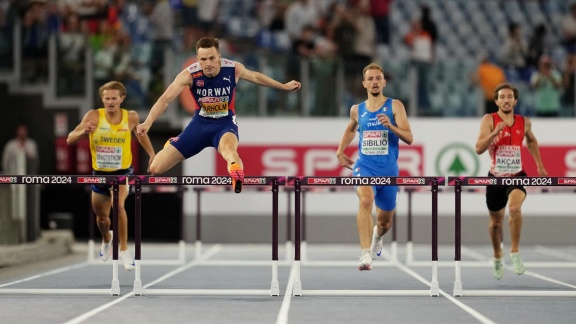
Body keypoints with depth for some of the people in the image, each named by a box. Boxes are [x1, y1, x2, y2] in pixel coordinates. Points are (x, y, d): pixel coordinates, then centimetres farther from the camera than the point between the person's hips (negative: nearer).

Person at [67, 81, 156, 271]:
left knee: (118, 205, -30)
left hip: (122, 172, -2)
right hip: (100, 173, 2)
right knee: (101, 217, 17)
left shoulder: (131, 117, -11)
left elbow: (140, 132, 13)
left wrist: (152, 154, 5)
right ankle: (107, 240, 53)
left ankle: (124, 250, -15)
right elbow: (70, 140, -21)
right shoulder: (94, 116, -16)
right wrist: (84, 132, -41)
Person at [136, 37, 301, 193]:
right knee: (156, 168, 0)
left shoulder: (233, 69, -14)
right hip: (200, 123, 1)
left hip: (225, 123, -1)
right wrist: (148, 122, -38)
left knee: (228, 148, -41)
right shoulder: (189, 74, -19)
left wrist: (284, 86, 19)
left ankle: (237, 177, -71)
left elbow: (255, 76, 8)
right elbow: (165, 99, -23)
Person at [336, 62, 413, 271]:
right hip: (364, 166, 0)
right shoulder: (357, 110, 7)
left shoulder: (395, 106, -3)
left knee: (385, 222, 14)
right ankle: (365, 254, -38)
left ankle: (377, 235, 54)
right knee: (366, 199, -32)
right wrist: (340, 152, 23)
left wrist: (390, 126, -26)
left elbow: (409, 138, -11)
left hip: (389, 170, 0)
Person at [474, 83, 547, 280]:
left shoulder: (524, 122, 1)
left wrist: (540, 166, 22)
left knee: (515, 208, -30)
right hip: (496, 177, 0)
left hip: (517, 175, 0)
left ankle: (515, 252, -15)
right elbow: (479, 149, -17)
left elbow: (531, 141, 23)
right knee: (496, 222, 13)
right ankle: (498, 257, 40)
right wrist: (495, 132, -30)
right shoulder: (489, 120, -8)